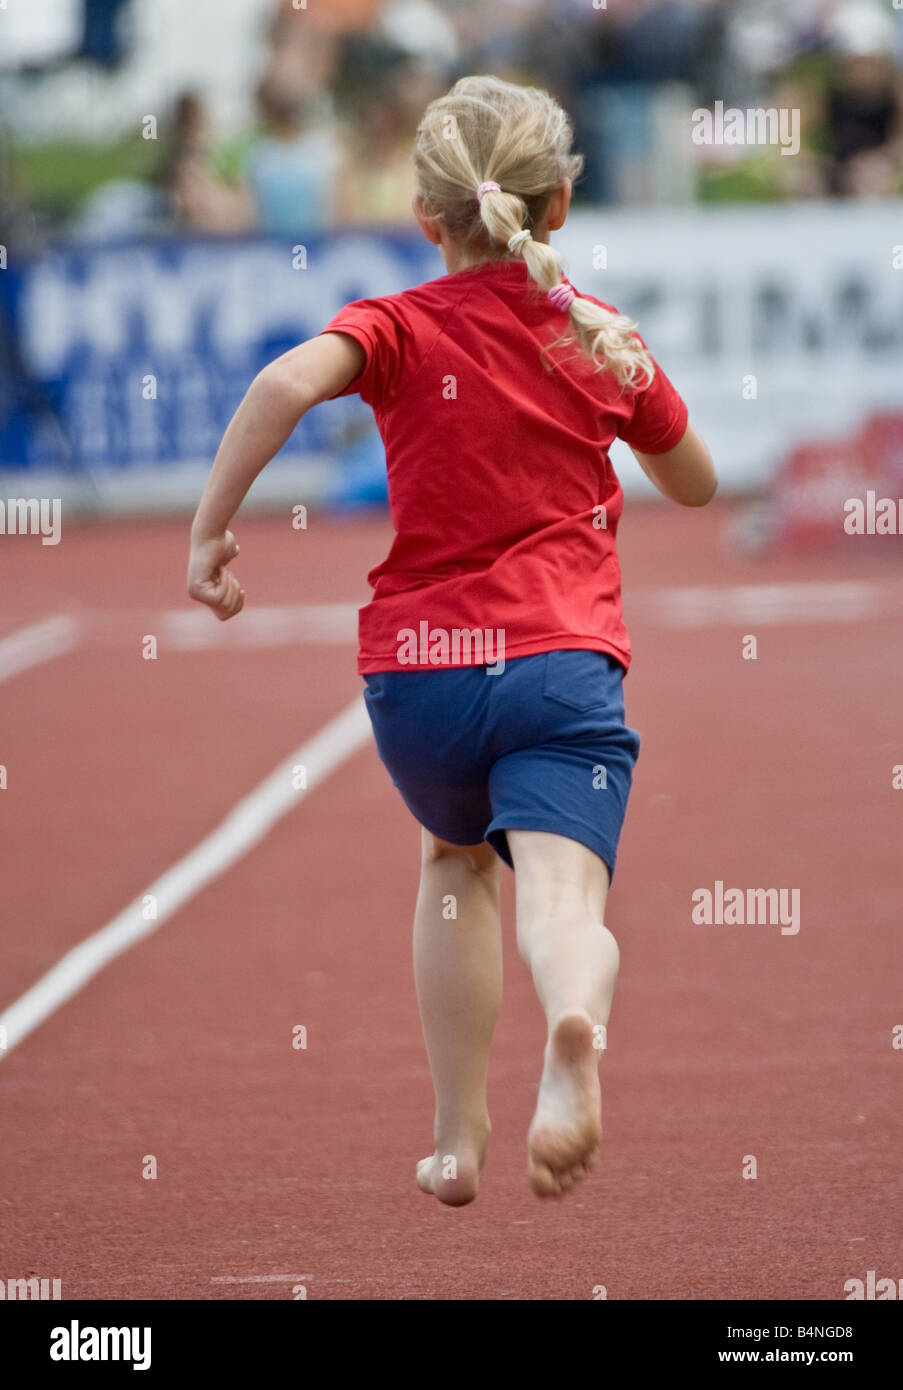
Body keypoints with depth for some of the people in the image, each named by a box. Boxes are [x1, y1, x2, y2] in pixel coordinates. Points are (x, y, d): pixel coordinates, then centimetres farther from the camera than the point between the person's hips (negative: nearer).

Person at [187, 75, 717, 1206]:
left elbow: (288, 382, -20)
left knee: (455, 858, 28)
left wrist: (209, 528, -14)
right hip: (564, 664, -1)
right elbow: (695, 484, 26)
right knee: (561, 896, -15)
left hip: (419, 669, 1)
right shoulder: (606, 340, 10)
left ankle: (457, 1140, 27)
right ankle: (575, 1026, -53)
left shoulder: (401, 329, 2)